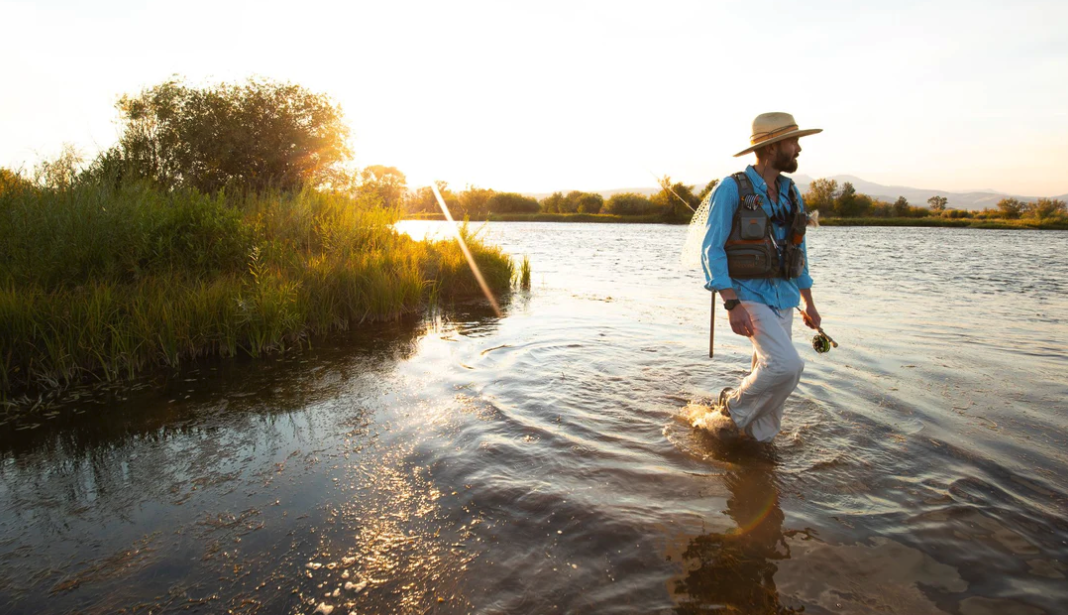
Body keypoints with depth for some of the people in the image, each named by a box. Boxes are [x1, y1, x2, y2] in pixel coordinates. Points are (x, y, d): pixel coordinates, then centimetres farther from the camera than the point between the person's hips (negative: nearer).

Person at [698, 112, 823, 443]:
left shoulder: (790, 193, 11)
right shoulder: (731, 189, -10)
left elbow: (798, 250, 19)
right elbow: (711, 250, -15)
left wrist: (808, 303, 19)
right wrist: (732, 304, -24)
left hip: (784, 297, 7)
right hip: (748, 295, -7)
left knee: (770, 373, 10)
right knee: (787, 365, -21)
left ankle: (757, 437, 28)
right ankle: (733, 406, 4)